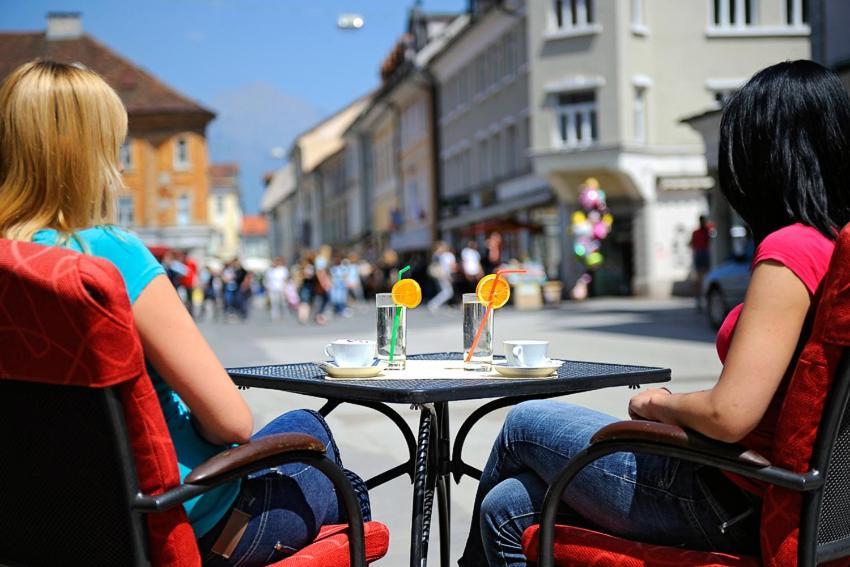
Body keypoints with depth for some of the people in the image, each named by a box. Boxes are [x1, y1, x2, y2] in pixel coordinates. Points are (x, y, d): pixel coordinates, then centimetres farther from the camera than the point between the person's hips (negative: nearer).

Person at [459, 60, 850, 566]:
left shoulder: (790, 250, -21)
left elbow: (730, 414, -27)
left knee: (524, 425, 13)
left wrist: (660, 404, -7)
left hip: (728, 503, -8)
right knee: (509, 507, 13)